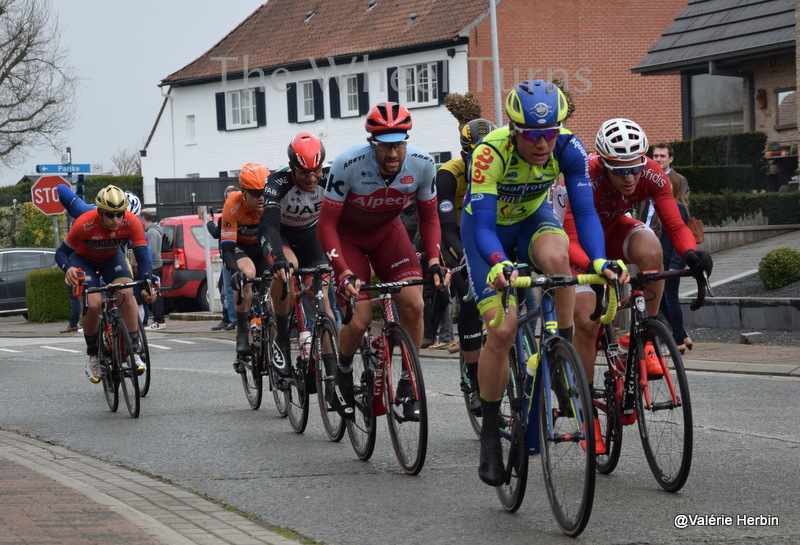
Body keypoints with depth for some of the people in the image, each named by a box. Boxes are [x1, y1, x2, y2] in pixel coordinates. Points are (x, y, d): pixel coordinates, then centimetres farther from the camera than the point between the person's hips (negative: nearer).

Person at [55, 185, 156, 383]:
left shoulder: (132, 223, -29)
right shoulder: (85, 224, -34)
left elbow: (142, 256, -29)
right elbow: (61, 252, -25)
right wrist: (69, 269, -46)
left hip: (112, 258, 2)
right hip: (84, 260, -2)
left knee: (127, 294, -26)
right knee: (93, 304, -24)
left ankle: (134, 351, -17)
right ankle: (92, 355, -2)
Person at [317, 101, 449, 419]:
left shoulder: (422, 164, -22)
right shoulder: (349, 165, -33)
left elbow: (429, 217, -6)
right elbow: (326, 223, -25)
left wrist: (434, 261, -21)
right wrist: (344, 273, -35)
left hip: (387, 232, 3)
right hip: (347, 235, -3)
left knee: (414, 305, -18)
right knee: (360, 321, -16)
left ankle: (408, 381, 0)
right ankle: (343, 374, 16)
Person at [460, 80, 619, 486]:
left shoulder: (568, 148, -26)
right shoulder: (491, 152, -34)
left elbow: (584, 211, -27)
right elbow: (482, 224, -37)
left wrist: (599, 260, -45)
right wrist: (499, 265, -57)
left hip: (532, 218, 2)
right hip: (488, 228, -2)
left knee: (555, 257, -36)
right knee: (501, 331, -15)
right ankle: (490, 431, 3)